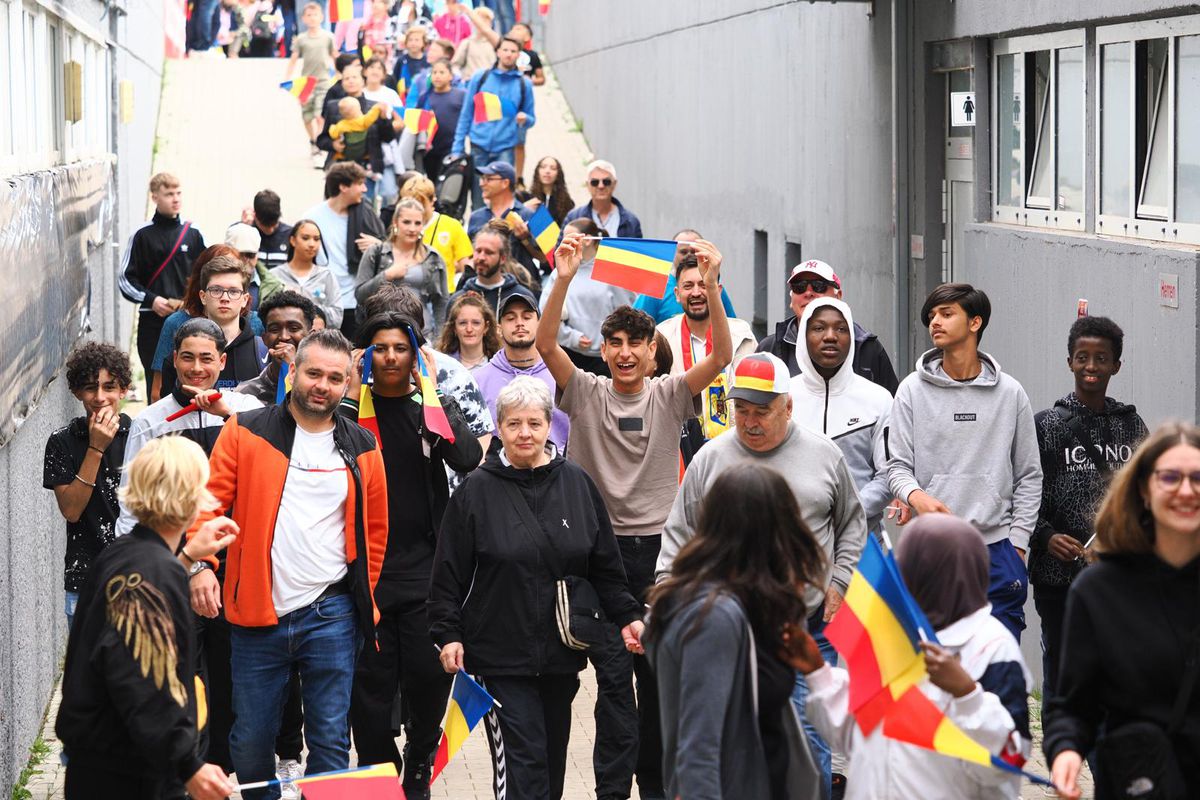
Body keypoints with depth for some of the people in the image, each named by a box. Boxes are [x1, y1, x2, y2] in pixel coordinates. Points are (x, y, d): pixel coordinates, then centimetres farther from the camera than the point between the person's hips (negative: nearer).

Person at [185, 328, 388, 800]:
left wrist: (362, 598, 10)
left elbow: (375, 531, 15)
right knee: (251, 743, 7)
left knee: (330, 742, 5)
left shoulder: (361, 449, 8)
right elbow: (210, 503, -4)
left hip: (331, 616, 1)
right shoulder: (246, 433, 1)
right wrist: (201, 565, -18)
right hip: (256, 614, -1)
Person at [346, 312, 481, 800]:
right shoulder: (351, 407, 5)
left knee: (429, 677, -1)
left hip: (425, 566, 0)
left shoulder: (433, 406, 8)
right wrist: (351, 401, -8)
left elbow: (468, 460, -11)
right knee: (371, 684, 0)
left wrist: (432, 393, -10)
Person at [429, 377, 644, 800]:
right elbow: (449, 574, -1)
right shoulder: (477, 491, -4)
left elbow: (605, 566, 11)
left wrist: (627, 615, 5)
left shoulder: (577, 484, 5)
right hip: (501, 654, -4)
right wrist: (448, 634, -8)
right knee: (522, 765, -10)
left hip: (562, 654, 4)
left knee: (552, 762, 13)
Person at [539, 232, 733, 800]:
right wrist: (564, 279, -28)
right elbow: (545, 345, -14)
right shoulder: (586, 394, 1)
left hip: (658, 546, 1)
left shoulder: (669, 396, 2)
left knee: (660, 673, 9)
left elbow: (721, 356, -12)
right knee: (613, 675, -4)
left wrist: (710, 289, -26)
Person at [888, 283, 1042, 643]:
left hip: (996, 548, 0)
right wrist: (916, 495, -20)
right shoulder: (913, 391, 4)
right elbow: (898, 465, 2)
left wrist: (1018, 542, 1)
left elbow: (1029, 476, 9)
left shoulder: (1010, 393, 5)